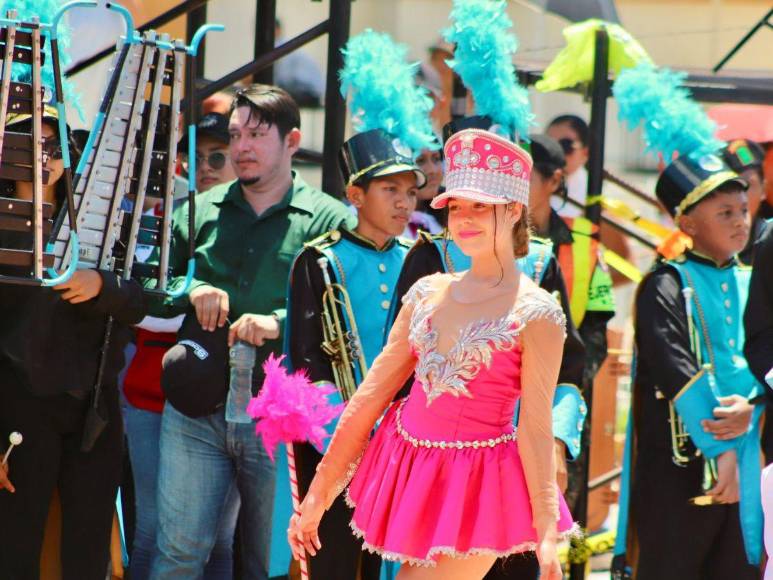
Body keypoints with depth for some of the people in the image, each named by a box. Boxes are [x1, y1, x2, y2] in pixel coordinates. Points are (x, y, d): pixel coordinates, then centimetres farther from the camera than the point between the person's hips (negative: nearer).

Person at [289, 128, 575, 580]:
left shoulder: (535, 314, -9)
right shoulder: (428, 293, 7)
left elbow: (535, 429, -11)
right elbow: (371, 395, 8)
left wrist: (546, 535, -17)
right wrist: (319, 492, 9)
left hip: (476, 490, -6)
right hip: (409, 473, 6)